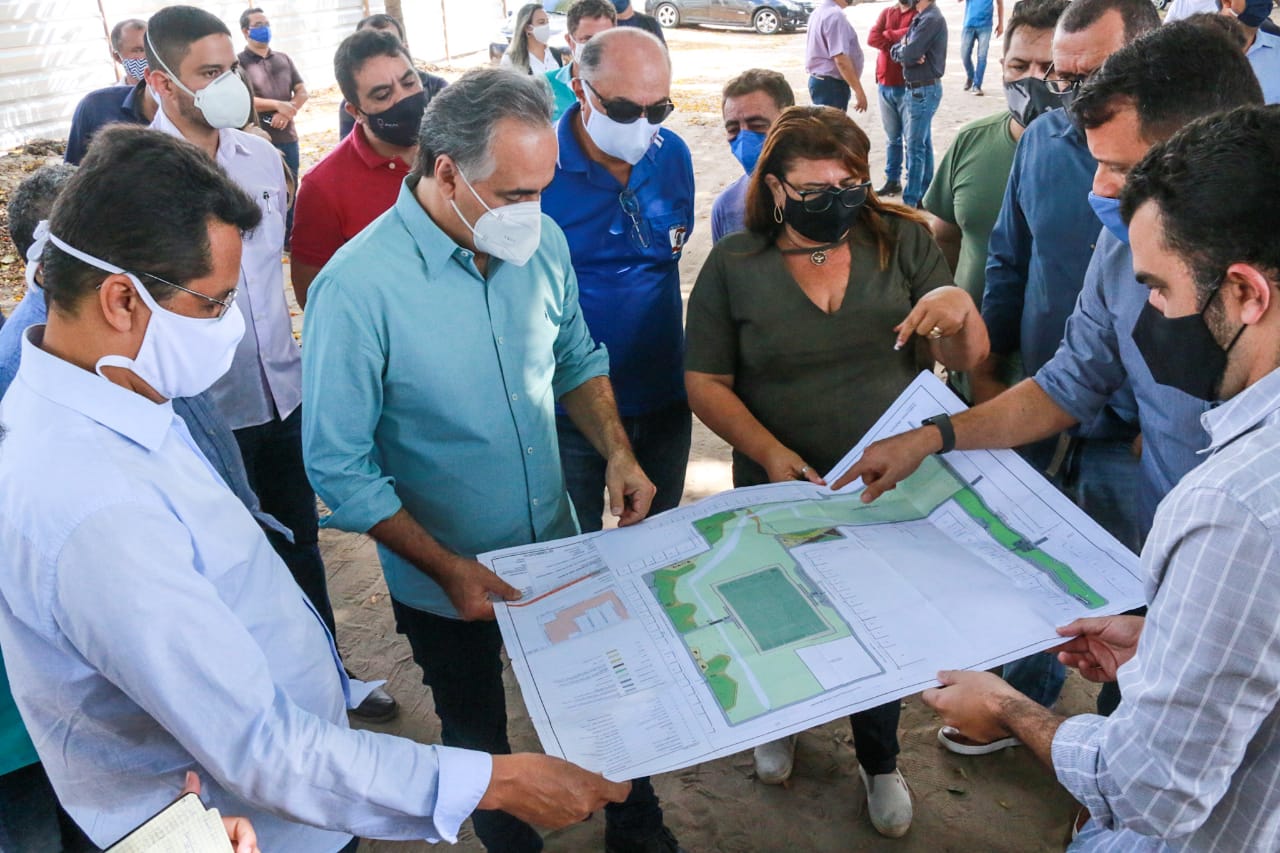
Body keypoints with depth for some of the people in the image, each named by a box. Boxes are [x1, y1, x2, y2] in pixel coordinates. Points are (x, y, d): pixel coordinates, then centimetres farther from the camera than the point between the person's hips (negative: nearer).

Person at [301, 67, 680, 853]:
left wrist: (617, 450, -9)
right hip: (445, 582, -4)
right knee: (480, 739, 22)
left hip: (561, 547, 4)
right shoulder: (357, 287, -25)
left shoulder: (542, 241, -10)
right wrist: (447, 570, -21)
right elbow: (341, 467, -19)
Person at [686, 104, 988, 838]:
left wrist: (961, 306, -27)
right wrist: (770, 453, -22)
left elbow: (968, 359, -5)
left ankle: (880, 760, 45)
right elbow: (705, 383, -8)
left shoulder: (903, 241, -7)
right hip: (783, 486, 0)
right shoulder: (733, 266, -9)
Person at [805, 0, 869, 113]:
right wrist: (859, 91, -22)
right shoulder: (835, 15, -19)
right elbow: (841, 59, -26)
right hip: (831, 84, -10)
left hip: (821, 80, 10)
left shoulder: (819, 11, 13)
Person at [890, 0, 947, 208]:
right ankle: (925, 193, 24)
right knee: (923, 143, 15)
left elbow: (908, 54, -23)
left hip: (923, 90, -10)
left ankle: (910, 200, -1)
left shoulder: (931, 19, -17)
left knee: (915, 145, -6)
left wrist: (902, 50, -1)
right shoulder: (920, 18, 13)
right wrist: (905, 51, -13)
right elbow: (895, 52, 8)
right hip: (918, 88, 10)